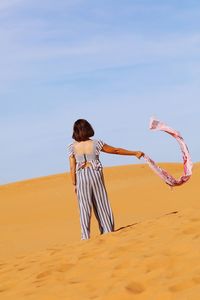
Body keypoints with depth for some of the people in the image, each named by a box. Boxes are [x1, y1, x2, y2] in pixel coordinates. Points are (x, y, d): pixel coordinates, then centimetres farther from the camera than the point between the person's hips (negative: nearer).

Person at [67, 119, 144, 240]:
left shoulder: (72, 147, -5)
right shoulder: (96, 143, -5)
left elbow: (72, 168, -4)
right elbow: (116, 150, 0)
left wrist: (74, 184, 5)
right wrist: (135, 153, 8)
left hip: (81, 176, 0)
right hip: (95, 174, 0)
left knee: (84, 207, 4)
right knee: (101, 204, 9)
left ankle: (86, 236, 4)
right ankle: (108, 230, 14)